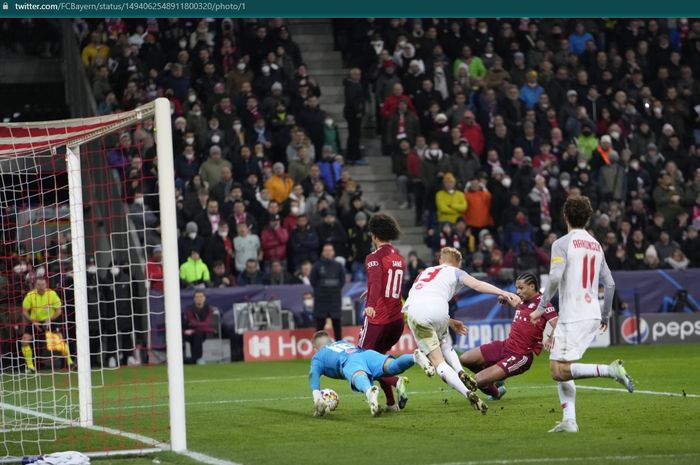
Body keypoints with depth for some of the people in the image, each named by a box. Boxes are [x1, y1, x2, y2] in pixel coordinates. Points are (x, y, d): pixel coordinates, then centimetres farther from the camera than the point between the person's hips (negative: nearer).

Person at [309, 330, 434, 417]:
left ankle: (370, 391, -73)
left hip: (349, 362, -5)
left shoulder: (318, 357, 31)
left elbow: (313, 374, 12)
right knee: (392, 367, -23)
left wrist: (317, 397, 1)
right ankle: (415, 357, -54)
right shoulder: (345, 343, 47)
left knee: (360, 379, -37)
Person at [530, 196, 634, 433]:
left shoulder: (562, 244, -5)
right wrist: (605, 315, 28)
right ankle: (569, 420, 3)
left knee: (561, 371, -11)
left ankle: (611, 370, -21)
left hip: (572, 317, -8)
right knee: (556, 367, 12)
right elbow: (610, 283, 17)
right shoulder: (596, 245, 15)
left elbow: (554, 278, -17)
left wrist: (541, 308, -7)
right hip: (592, 315, 8)